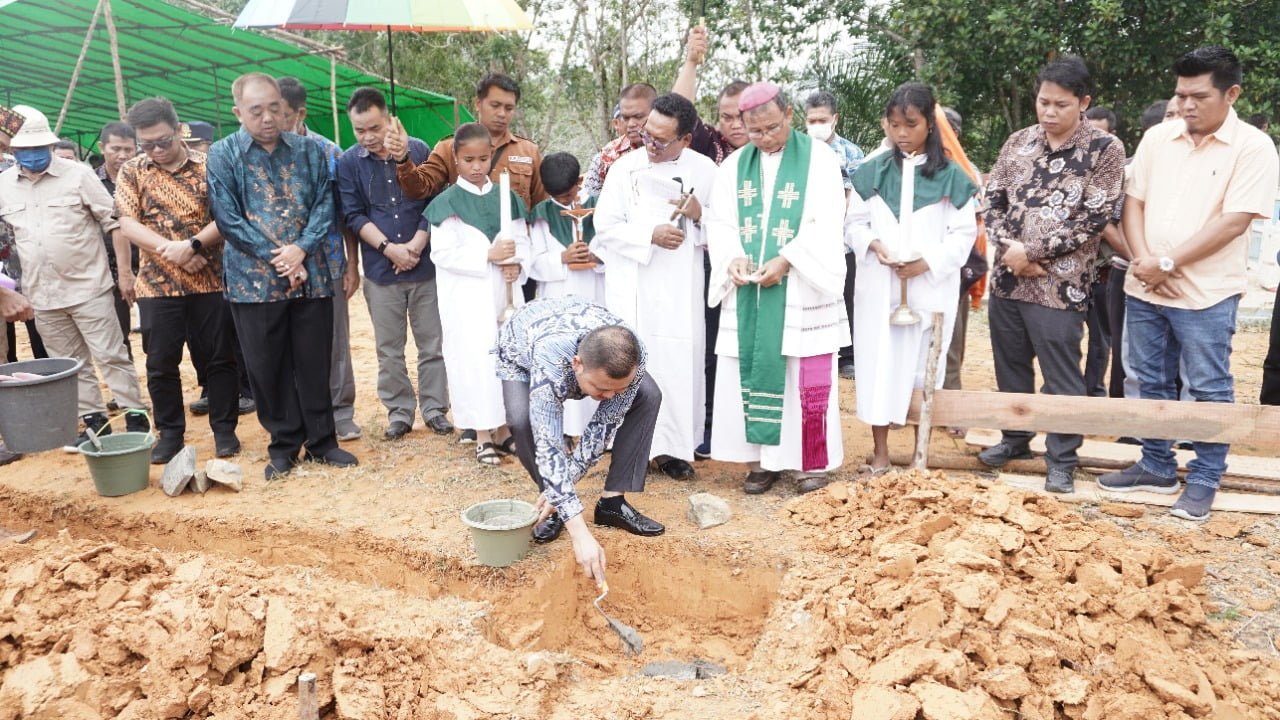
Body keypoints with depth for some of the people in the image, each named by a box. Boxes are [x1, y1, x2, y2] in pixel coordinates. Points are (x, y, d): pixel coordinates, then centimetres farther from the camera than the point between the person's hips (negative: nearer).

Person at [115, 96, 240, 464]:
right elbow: (128, 224, -3)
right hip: (158, 283, 2)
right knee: (161, 362, 6)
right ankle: (170, 433, 19)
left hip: (211, 280, -1)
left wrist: (193, 245, -19)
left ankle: (224, 428, 16)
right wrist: (170, 249, -16)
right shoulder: (131, 172, 5)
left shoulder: (208, 166, 1)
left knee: (219, 357, 4)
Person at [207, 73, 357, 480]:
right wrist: (277, 259, -12)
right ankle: (283, 445, 20)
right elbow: (227, 218, -6)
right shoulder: (222, 155, 1)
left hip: (311, 275, 2)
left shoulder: (308, 150, 8)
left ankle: (322, 441, 20)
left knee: (315, 363, 7)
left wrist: (300, 249, -13)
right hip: (253, 280, -1)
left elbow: (324, 204, 2)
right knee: (267, 367, 6)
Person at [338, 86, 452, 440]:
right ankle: (399, 412, 19)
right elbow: (354, 215, -2)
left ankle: (435, 409, 18)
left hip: (424, 266, 0)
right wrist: (389, 248, -13)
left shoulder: (419, 150, 1)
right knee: (389, 349, 8)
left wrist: (415, 245, -10)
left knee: (432, 344, 6)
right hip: (380, 270, 1)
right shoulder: (348, 162, 2)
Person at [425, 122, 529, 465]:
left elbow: (523, 241, 10)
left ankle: (503, 429, 21)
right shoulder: (447, 203, -3)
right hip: (467, 297, -4)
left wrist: (517, 264, -10)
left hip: (505, 293, 4)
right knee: (476, 360, -4)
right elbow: (443, 253, -11)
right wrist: (489, 255, -17)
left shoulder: (506, 197, 9)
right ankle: (483, 436, 6)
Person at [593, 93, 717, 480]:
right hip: (632, 286, -1)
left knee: (681, 362, 0)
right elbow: (605, 226, 0)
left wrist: (700, 214, -11)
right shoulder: (625, 167, 1)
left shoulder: (704, 170, 4)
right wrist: (651, 235, -13)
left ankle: (674, 447, 11)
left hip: (682, 287, 1)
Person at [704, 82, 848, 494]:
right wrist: (733, 258, -13)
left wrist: (786, 260, -19)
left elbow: (826, 223, -8)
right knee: (750, 372, 3)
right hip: (748, 289, 4)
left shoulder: (819, 158, 0)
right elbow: (720, 221, 7)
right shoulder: (734, 165, 11)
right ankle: (761, 459, 14)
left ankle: (811, 461, 11)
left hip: (803, 289, -3)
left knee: (808, 377, -1)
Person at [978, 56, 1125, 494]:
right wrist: (1008, 248, -10)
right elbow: (993, 199, 7)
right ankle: (1015, 438, 35)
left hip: (1059, 285, -5)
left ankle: (1062, 460, 17)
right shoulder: (1018, 142, 8)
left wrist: (1031, 253, -14)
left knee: (1061, 378, 3)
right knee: (1010, 367, 17)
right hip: (1007, 279, 5)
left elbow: (1092, 219, -12)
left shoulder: (1105, 150, -6)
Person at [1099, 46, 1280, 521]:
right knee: (1152, 383, 14)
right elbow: (1134, 202, 5)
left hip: (1206, 294, -5)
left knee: (1209, 391, 5)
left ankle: (1204, 481, 18)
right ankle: (1157, 466, 28)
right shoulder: (1157, 137, 6)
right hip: (1143, 288, 5)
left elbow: (1233, 222, -14)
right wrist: (1143, 260, -10)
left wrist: (1169, 263, -16)